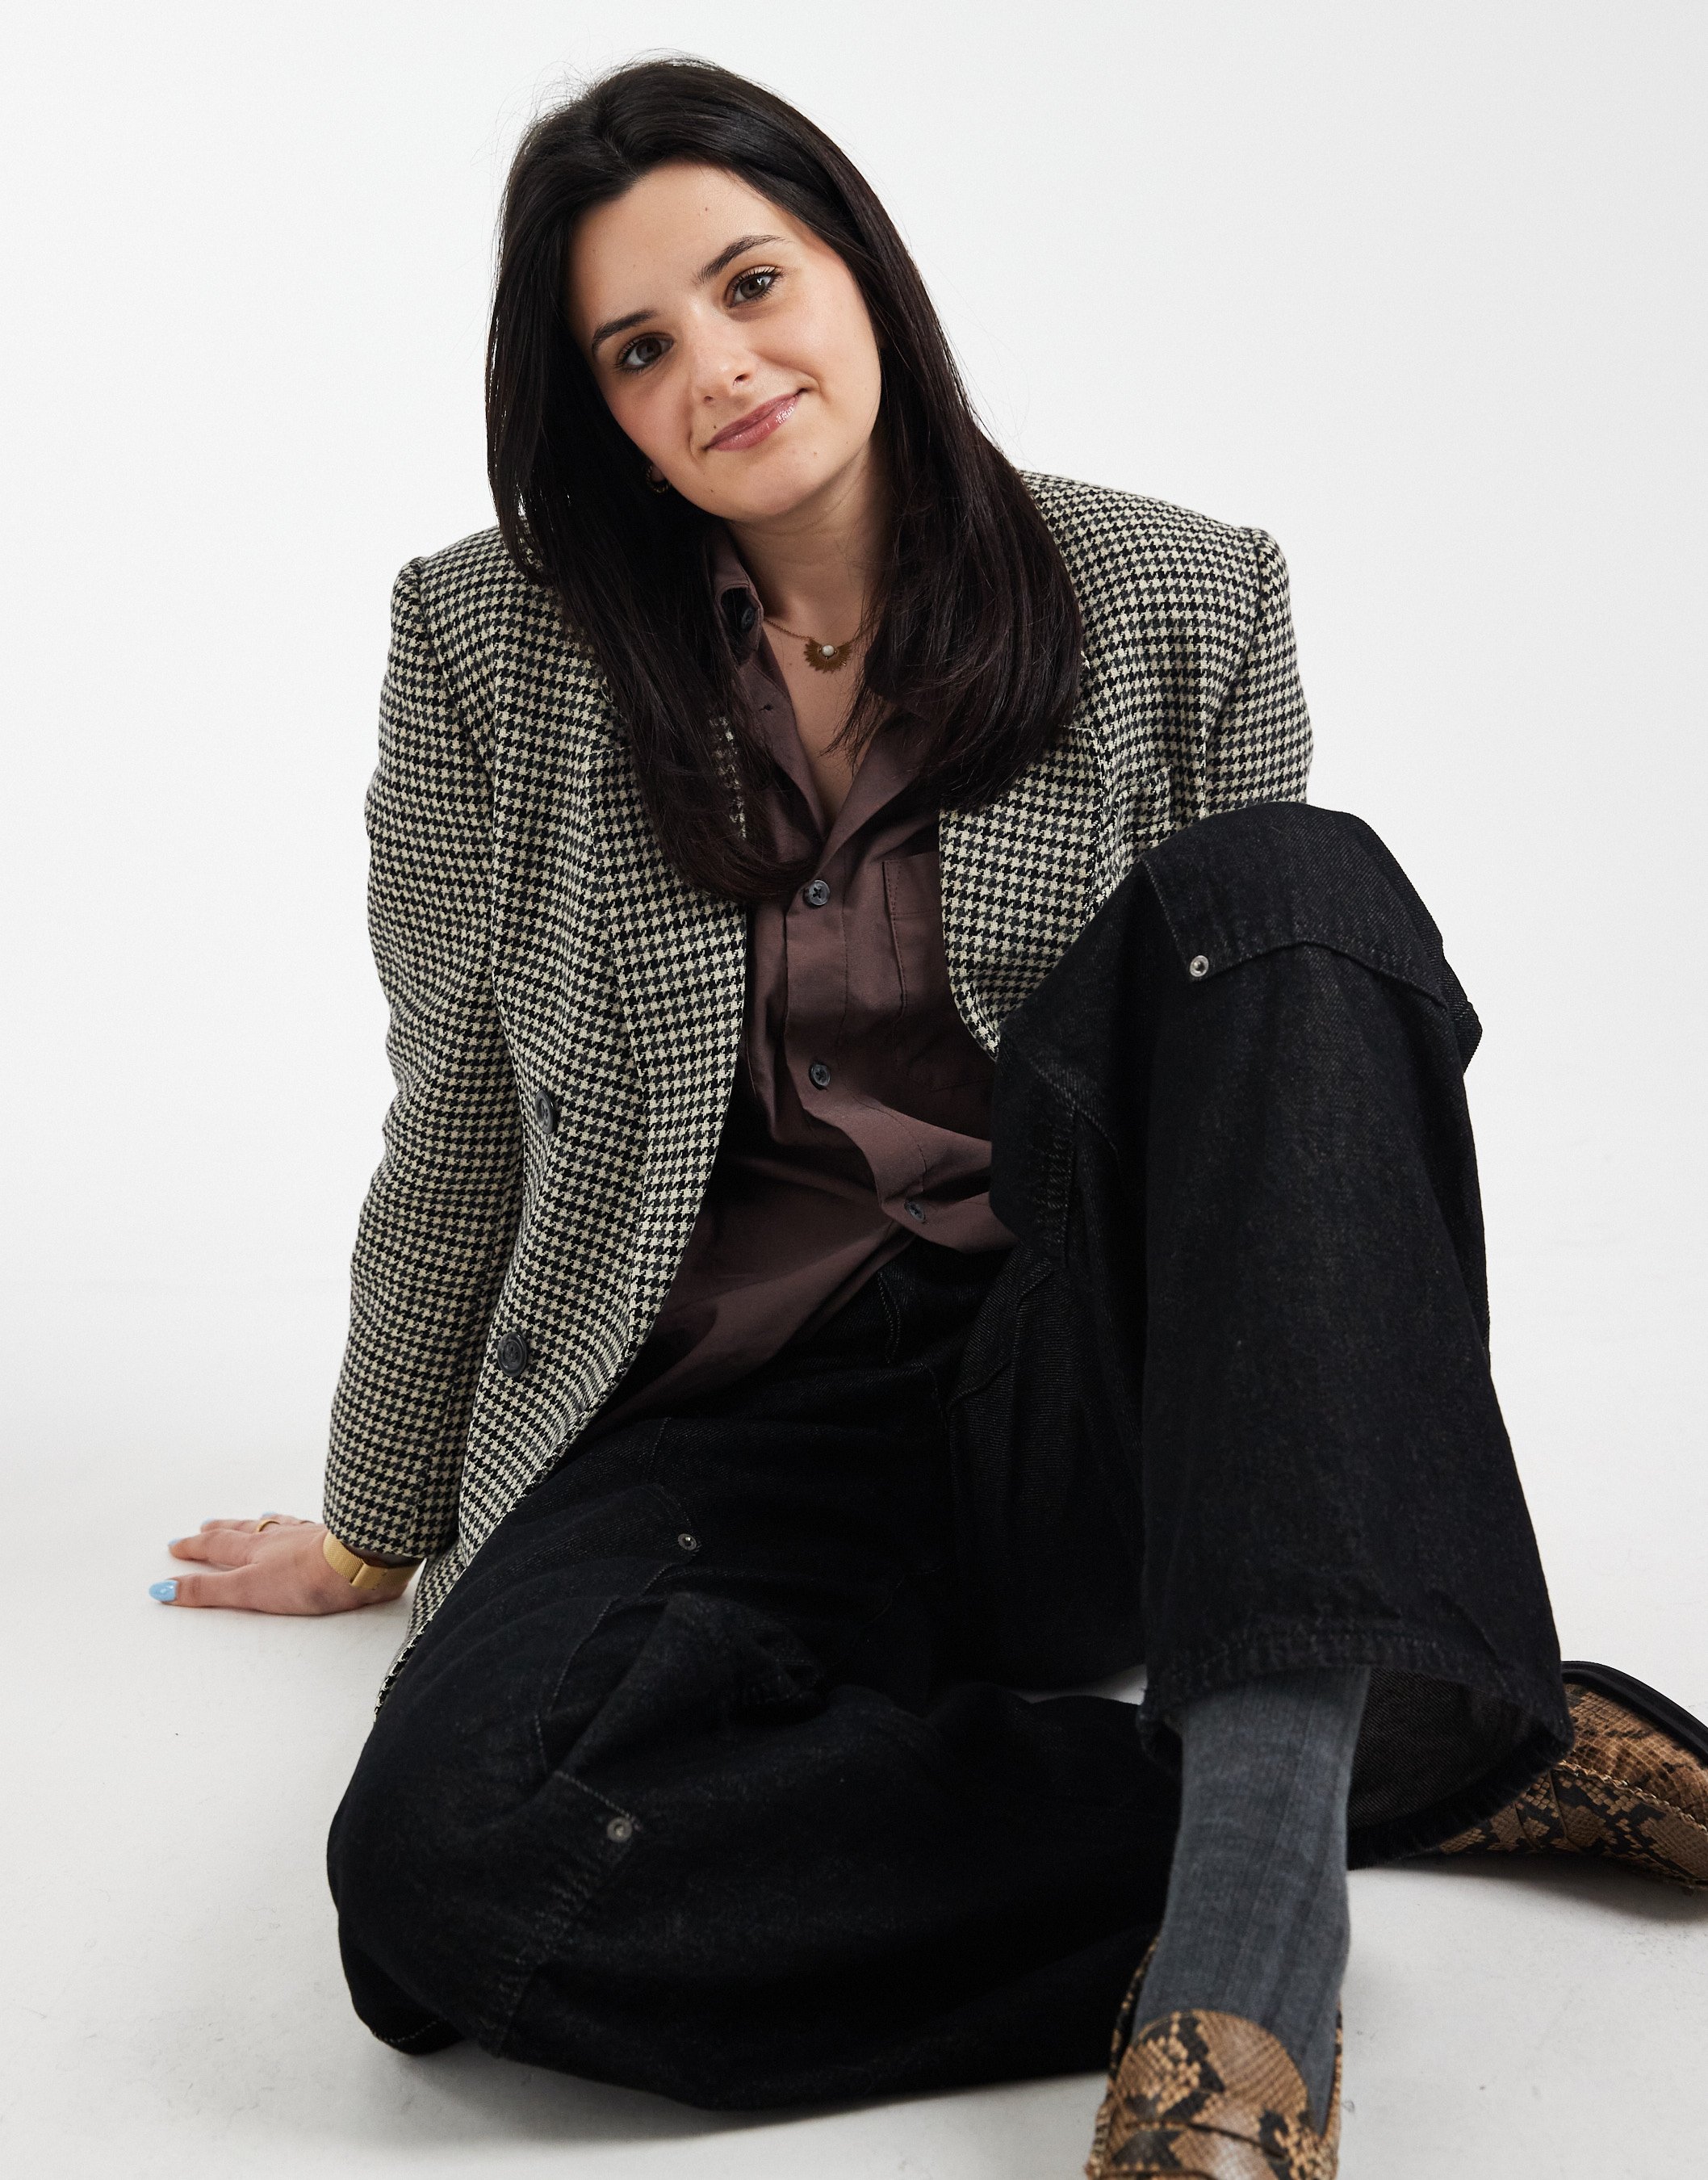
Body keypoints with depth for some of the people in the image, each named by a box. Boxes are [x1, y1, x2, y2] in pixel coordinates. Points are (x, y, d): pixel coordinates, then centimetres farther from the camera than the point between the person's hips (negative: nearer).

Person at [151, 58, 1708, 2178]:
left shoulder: (1180, 606, 3)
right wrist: (379, 1521, 19)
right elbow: (460, 1127, 10)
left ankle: (1250, 1898, -37)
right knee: (448, 1853, -32)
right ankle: (1438, 1769, -22)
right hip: (735, 1432, 1)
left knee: (1283, 884, -28)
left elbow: (1277, 973, 13)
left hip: (1085, 1405, 0)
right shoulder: (494, 649, 3)